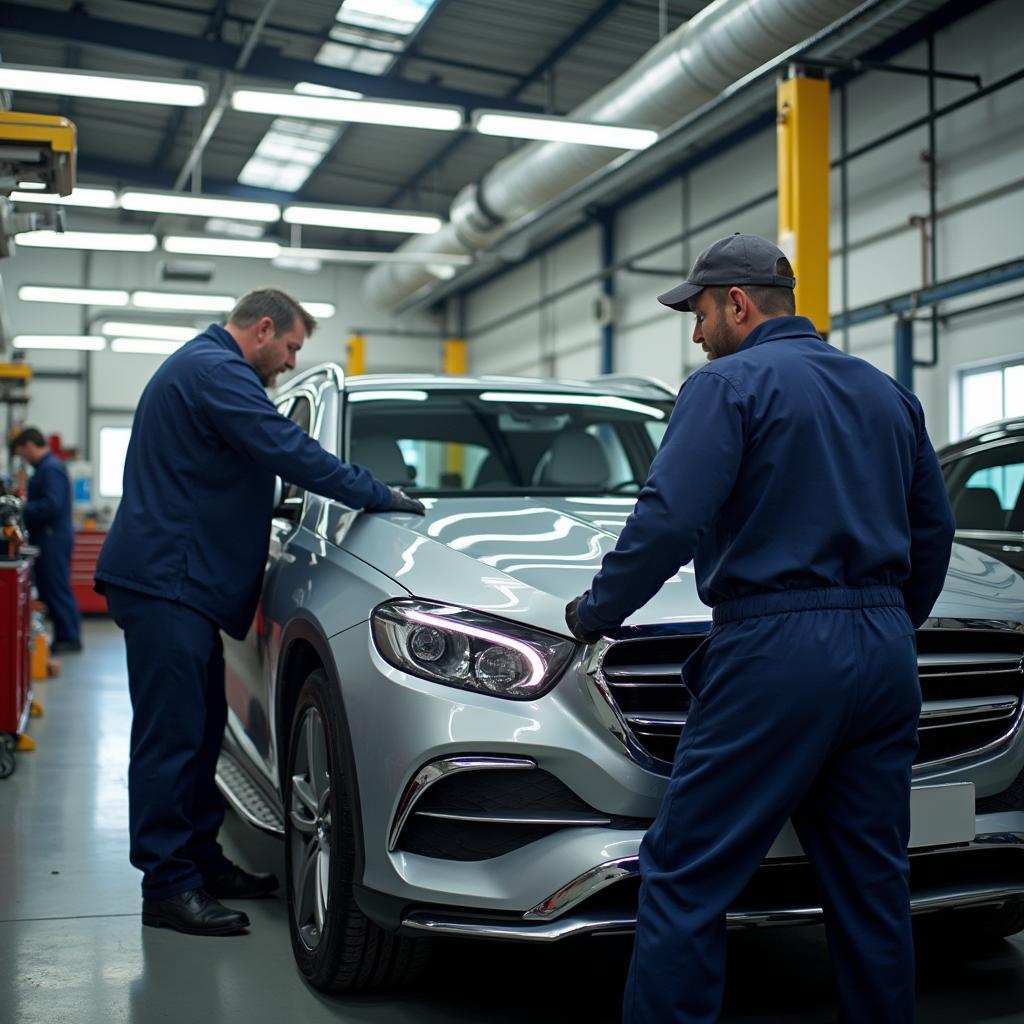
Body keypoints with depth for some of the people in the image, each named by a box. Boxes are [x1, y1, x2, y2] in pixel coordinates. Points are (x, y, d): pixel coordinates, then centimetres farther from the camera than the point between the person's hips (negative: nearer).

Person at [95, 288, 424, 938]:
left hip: (183, 583, 11)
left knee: (200, 730, 14)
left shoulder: (198, 367, 24)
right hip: (165, 579, -11)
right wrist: (377, 494, -13)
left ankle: (202, 860, 22)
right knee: (171, 735, -7)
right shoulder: (218, 371, -12)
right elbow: (288, 449, -20)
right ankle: (168, 886, -2)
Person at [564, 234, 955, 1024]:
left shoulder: (729, 383, -4)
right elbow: (933, 528, 22)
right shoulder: (886, 391, 18)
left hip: (777, 652, -8)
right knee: (871, 884, 13)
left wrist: (594, 612, -1)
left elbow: (669, 520, -14)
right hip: (885, 658, 8)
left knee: (684, 878, -3)